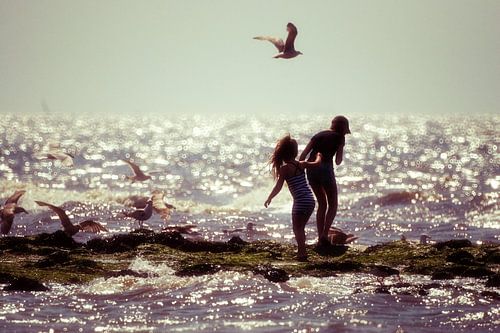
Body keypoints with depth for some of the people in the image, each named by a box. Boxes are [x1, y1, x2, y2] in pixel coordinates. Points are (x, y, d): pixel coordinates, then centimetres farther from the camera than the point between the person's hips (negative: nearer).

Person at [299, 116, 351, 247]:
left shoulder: (319, 135, 19)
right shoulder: (339, 137, 7)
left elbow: (303, 154, 9)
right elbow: (338, 161, 7)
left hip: (311, 169, 5)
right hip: (325, 168, -5)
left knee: (322, 204, 19)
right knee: (333, 204, 10)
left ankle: (320, 238, 14)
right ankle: (324, 235, -6)